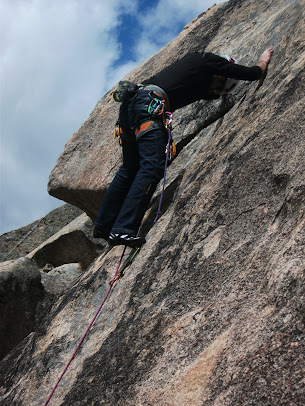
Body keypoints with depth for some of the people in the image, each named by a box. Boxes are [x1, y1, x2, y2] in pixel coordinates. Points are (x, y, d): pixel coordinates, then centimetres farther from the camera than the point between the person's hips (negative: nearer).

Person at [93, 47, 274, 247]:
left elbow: (208, 93, 49)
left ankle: (103, 225, 18)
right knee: (152, 168, -15)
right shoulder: (209, 60, 9)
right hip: (149, 104, -10)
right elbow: (252, 74, 15)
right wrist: (263, 61, 35)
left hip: (130, 102, 10)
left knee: (131, 168, 15)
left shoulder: (195, 59, 33)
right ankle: (123, 230, -21)